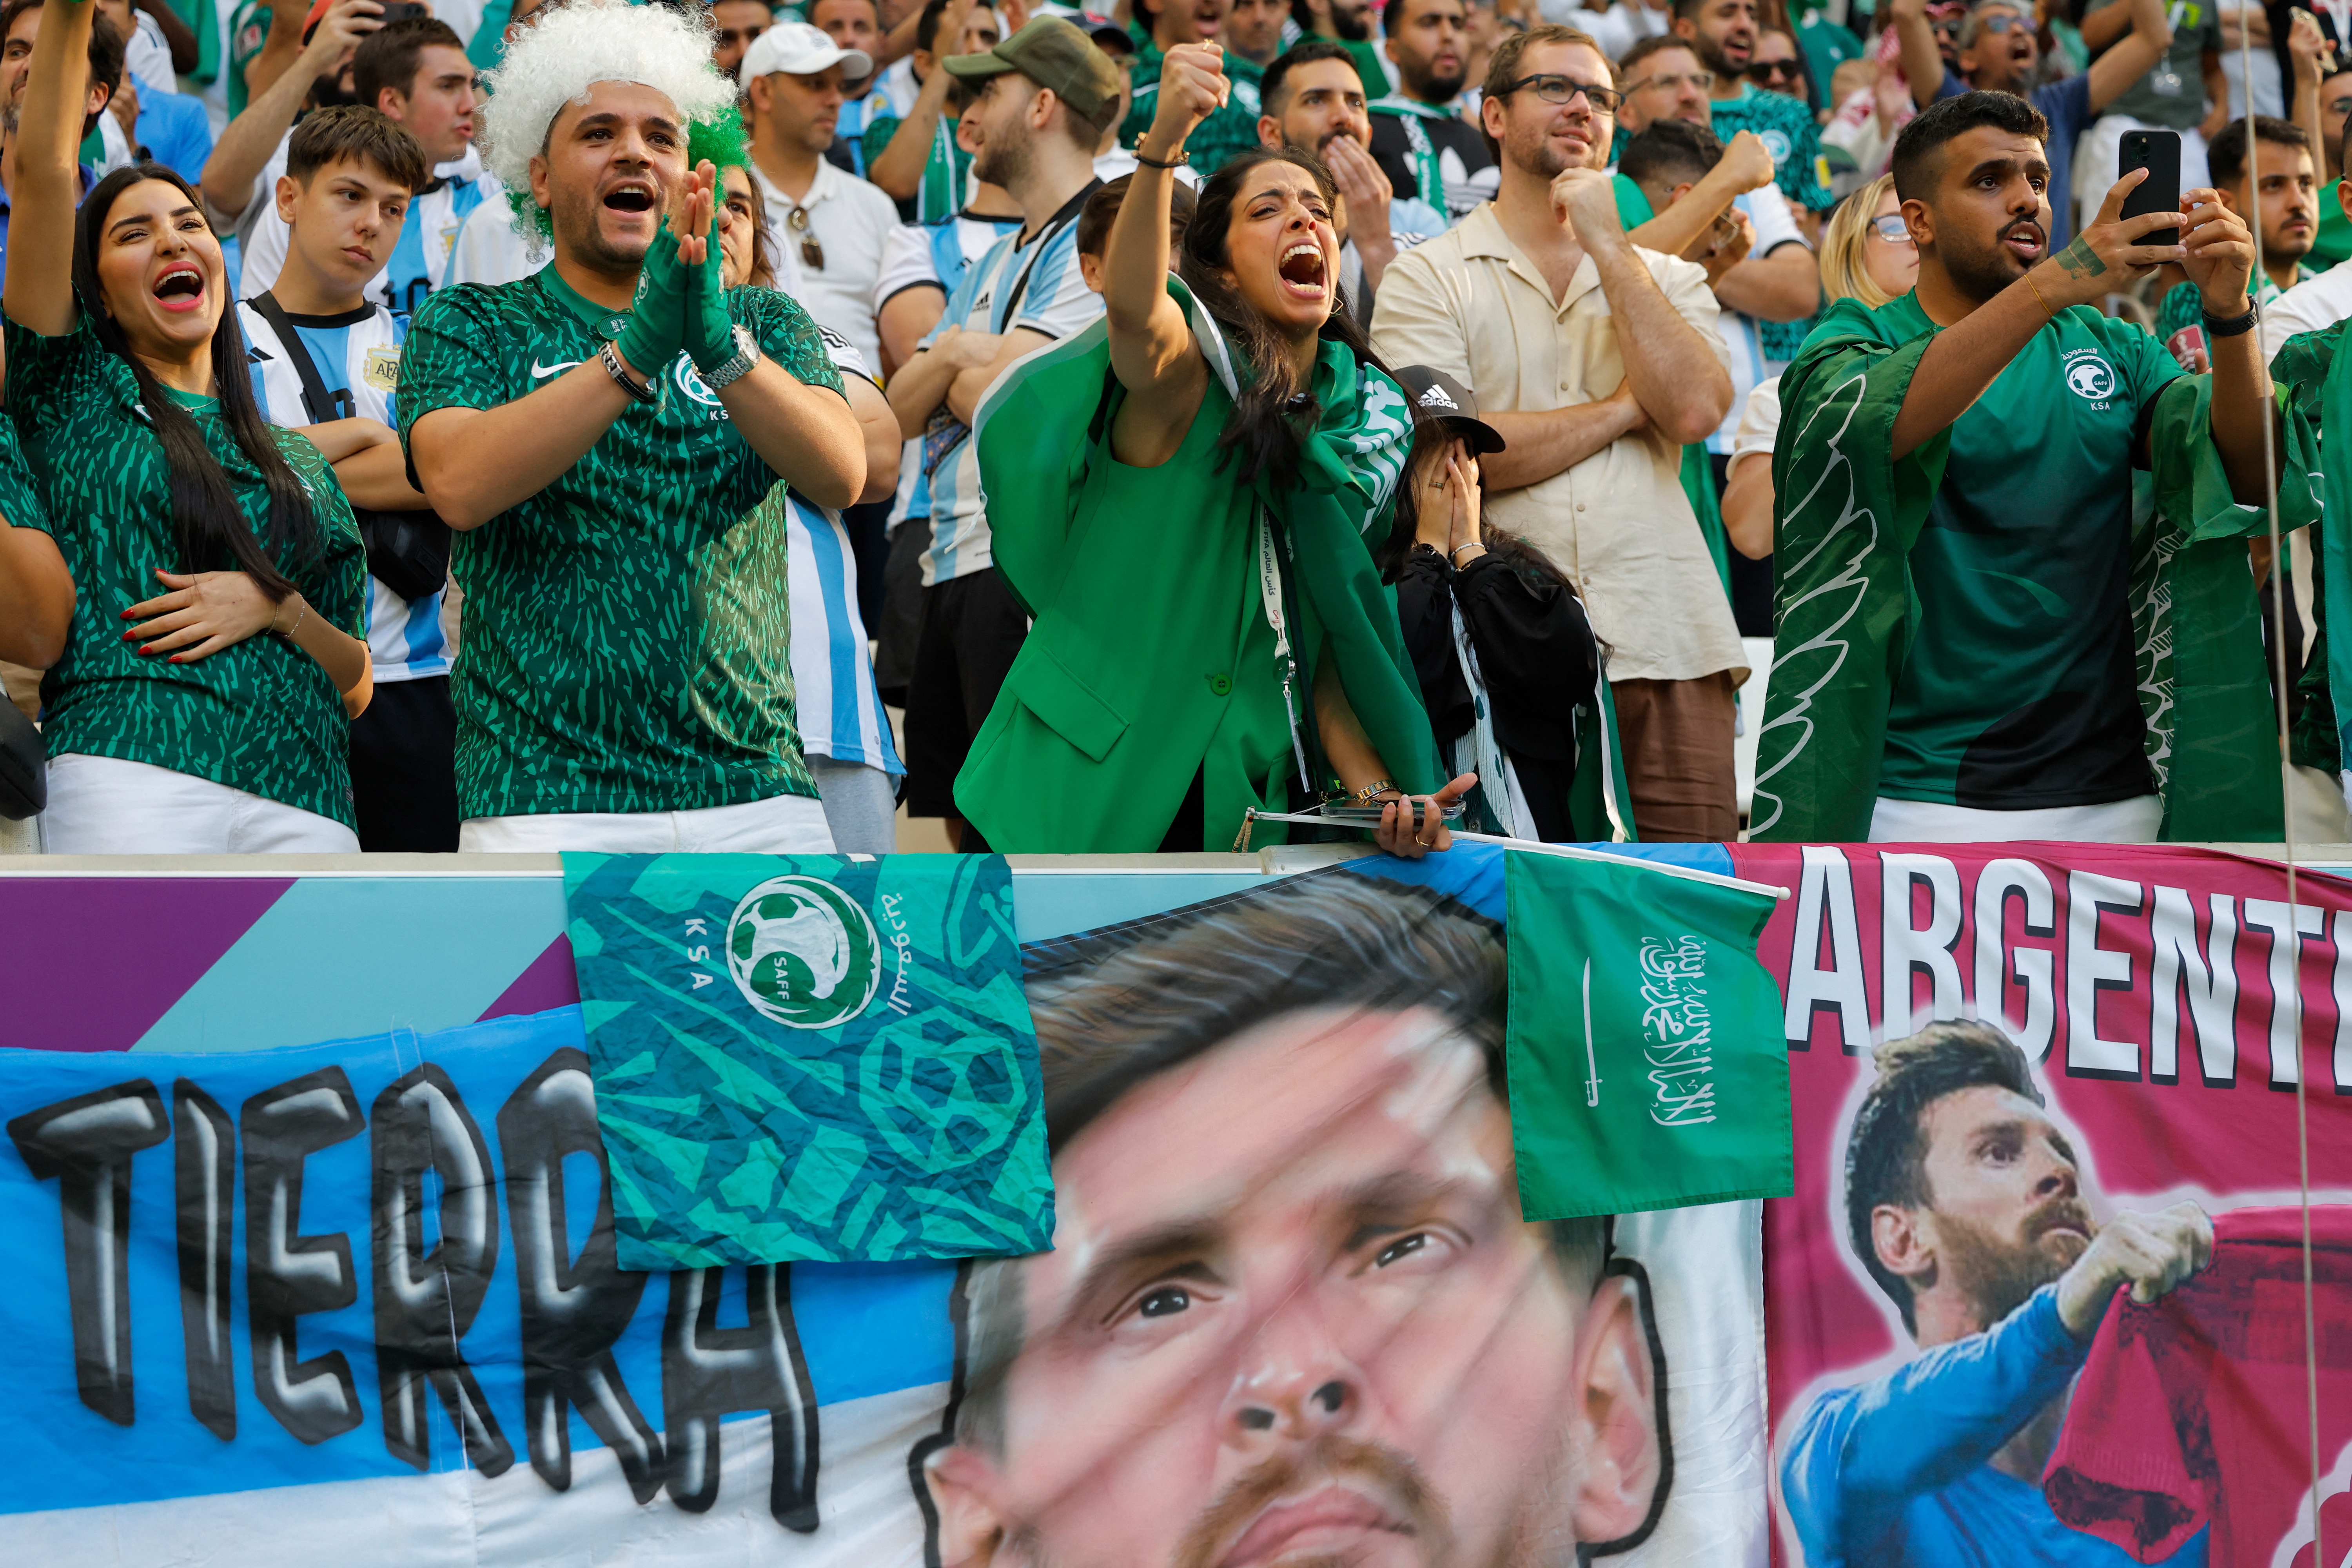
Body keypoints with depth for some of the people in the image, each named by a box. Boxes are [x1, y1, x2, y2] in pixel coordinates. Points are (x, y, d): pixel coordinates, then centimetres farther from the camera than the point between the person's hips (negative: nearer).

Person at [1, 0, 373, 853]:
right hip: (130, 774, -3)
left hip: (302, 803, 3)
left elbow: (355, 688, 22)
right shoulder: (78, 397, 16)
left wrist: (275, 607, 2)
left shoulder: (301, 464, 24)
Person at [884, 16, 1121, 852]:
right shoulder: (995, 262, 23)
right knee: (936, 805, 12)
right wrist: (956, 353, -3)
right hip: (952, 564, 10)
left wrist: (961, 371, 3)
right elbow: (901, 407, 15)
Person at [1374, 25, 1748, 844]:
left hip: (1668, 645, 3)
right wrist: (1627, 408, -1)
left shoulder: (1668, 277, 18)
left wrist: (1609, 246, 1)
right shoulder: (1428, 277, 7)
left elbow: (1696, 409, -3)